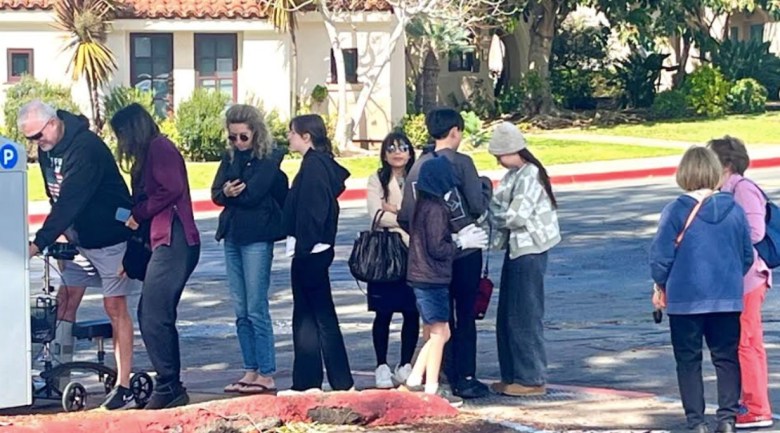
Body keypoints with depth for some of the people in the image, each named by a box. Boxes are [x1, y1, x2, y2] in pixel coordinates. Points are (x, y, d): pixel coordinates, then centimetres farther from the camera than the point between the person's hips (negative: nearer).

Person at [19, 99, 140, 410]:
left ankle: (124, 388, -4)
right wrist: (61, 234, -1)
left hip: (110, 236, -8)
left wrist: (40, 242, -35)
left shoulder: (86, 148, -27)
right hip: (78, 238, 8)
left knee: (115, 306, -6)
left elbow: (70, 201, -32)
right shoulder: (47, 149, 1)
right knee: (66, 299, 5)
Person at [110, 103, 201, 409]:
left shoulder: (159, 148, -6)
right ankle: (170, 388, 13)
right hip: (165, 243, 10)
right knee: (153, 316, 10)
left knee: (154, 318, -11)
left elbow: (172, 189, -18)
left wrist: (137, 215, -9)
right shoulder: (152, 152, 23)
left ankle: (168, 389, -8)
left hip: (174, 242, -10)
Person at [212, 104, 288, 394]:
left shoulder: (269, 160, -6)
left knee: (256, 309, -7)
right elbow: (216, 193, 6)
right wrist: (227, 193, -15)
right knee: (241, 311, 8)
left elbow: (251, 194, -16)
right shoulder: (230, 158, 14)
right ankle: (250, 371, 14)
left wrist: (231, 194, -1)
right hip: (232, 236, 7)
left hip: (257, 237, -7)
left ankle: (267, 375, -3)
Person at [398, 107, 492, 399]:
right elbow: (479, 206, -13)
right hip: (465, 250, -4)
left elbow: (405, 216, 2)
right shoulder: (461, 163, -11)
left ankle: (448, 378, 14)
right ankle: (465, 378, 2)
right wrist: (486, 185, 6)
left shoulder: (418, 167, 3)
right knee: (465, 317, 2)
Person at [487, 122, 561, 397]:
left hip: (529, 252, -10)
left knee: (525, 317, -4)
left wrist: (491, 215, -5)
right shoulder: (513, 175, 13)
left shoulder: (529, 176, -16)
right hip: (516, 249, 10)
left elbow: (515, 216, -21)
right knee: (507, 317, 13)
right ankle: (512, 375, 20)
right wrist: (492, 211, -8)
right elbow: (499, 205, 13)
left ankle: (532, 379, 2)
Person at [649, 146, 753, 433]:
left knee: (688, 361, 7)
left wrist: (660, 285, 10)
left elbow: (660, 255, -8)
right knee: (726, 358, 12)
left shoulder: (676, 211, -11)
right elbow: (747, 255, 7)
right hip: (728, 299, 2)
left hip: (685, 299, -2)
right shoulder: (734, 210, -2)